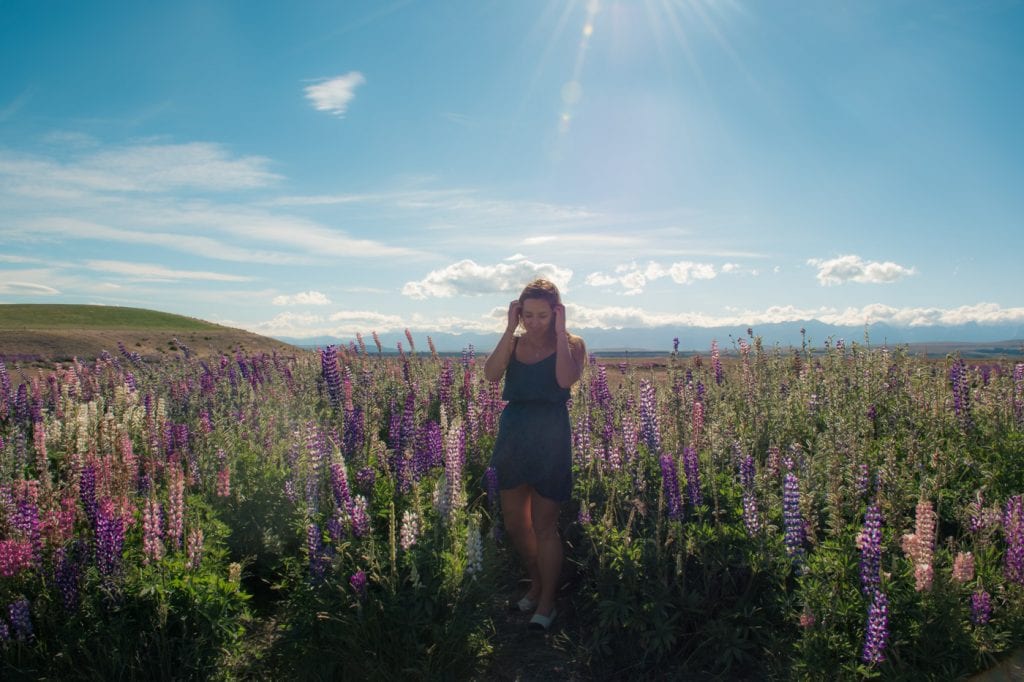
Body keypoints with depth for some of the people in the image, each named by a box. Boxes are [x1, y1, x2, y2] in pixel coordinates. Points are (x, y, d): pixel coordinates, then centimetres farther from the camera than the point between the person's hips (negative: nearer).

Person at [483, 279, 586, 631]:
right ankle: (536, 584, 37)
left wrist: (560, 333, -16)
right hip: (512, 435, 5)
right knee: (513, 521, 14)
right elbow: (491, 374, -12)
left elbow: (566, 379, -23)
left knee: (544, 525, 3)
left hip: (550, 438, -4)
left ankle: (547, 602, 20)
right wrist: (510, 329, -11)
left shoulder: (572, 344, -3)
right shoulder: (513, 343, 6)